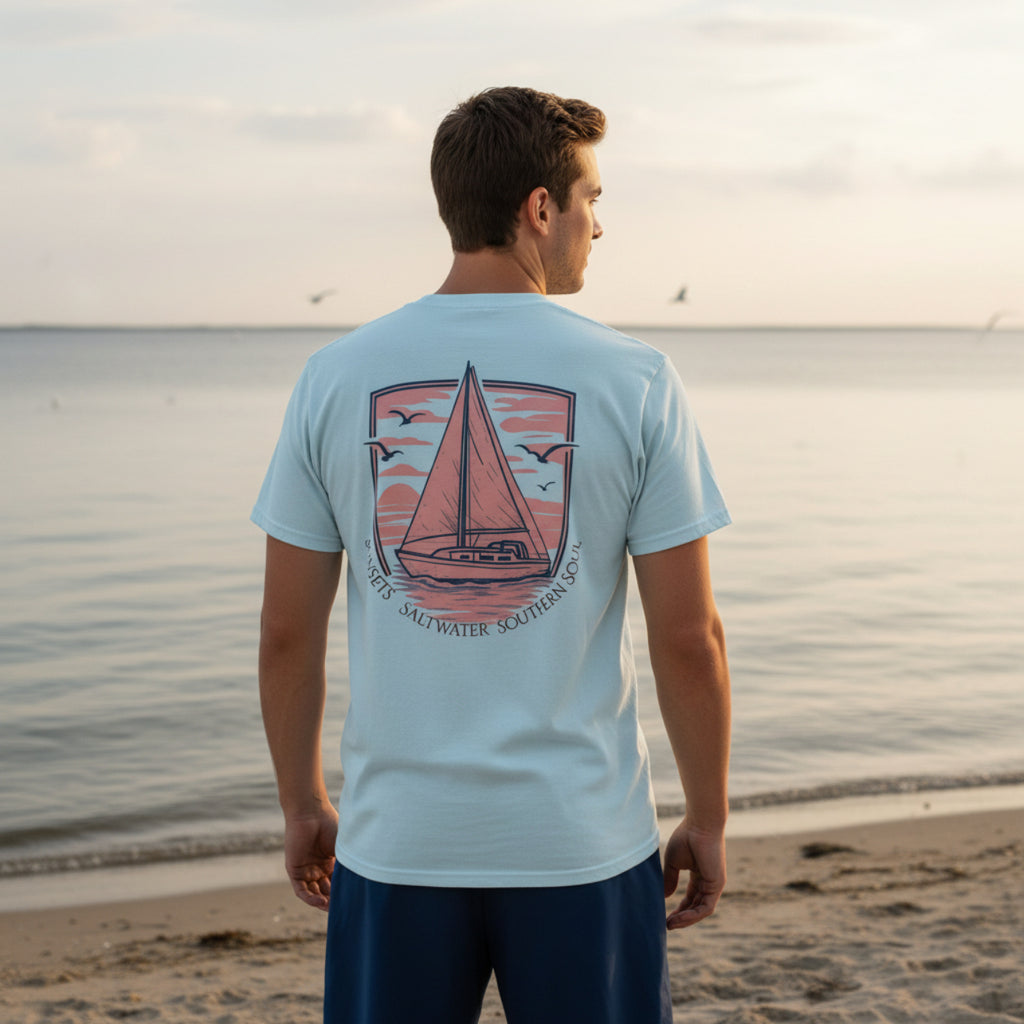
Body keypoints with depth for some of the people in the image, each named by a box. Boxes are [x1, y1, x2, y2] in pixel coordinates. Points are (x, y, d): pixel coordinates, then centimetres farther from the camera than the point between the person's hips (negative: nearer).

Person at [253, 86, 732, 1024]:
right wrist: (708, 821, 6)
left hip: (397, 841, 2)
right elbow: (689, 636, -7)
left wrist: (302, 806, 15)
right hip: (584, 841, -2)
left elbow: (288, 630, 2)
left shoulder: (338, 376, -1)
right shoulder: (635, 381, -7)